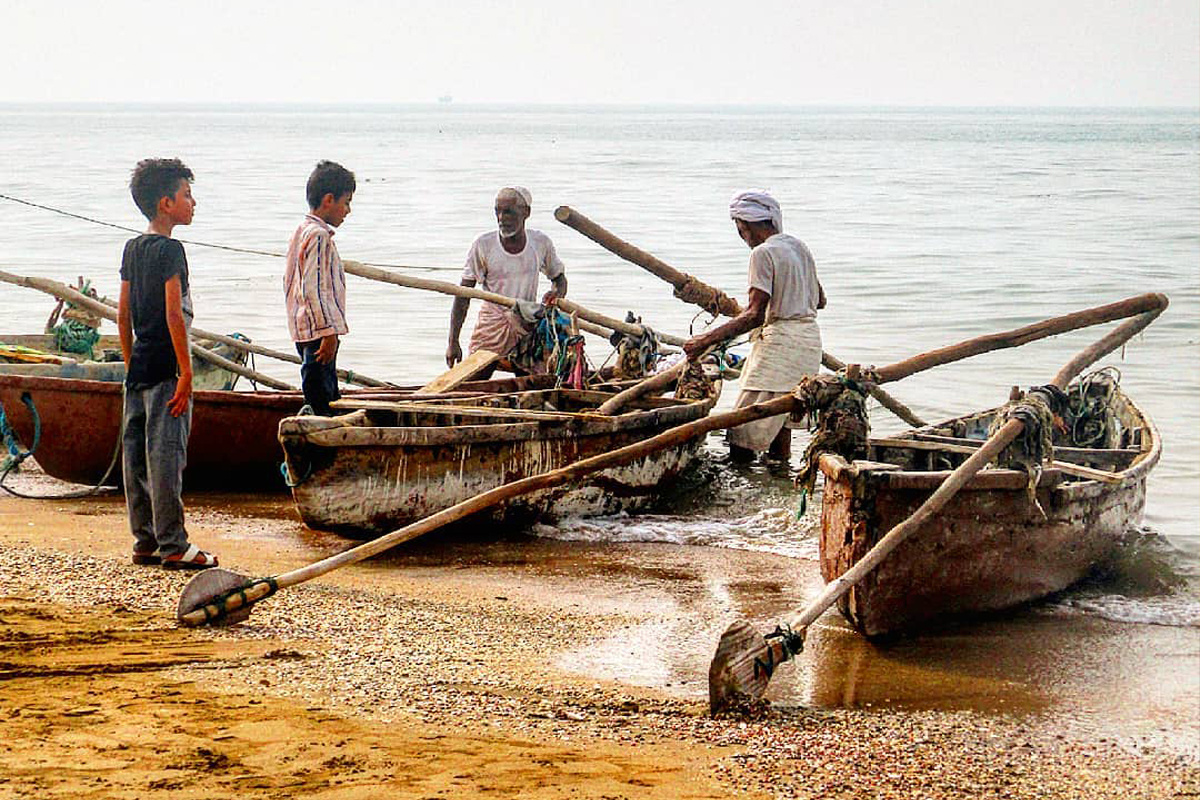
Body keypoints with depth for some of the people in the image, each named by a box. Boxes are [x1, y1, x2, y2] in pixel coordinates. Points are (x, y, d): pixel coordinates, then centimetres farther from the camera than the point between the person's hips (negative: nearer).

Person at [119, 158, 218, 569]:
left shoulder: (132, 248, 13)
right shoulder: (170, 249, -12)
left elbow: (123, 313, 16)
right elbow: (173, 313, -18)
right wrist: (185, 371, -18)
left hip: (138, 367, 9)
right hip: (165, 367, -9)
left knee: (136, 454, 9)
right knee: (166, 454, -6)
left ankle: (145, 541, 16)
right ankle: (173, 545, -4)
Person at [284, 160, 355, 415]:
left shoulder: (301, 231, 16)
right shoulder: (320, 236, -15)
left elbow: (288, 281, 22)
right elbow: (314, 288, -22)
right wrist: (329, 332, -21)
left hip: (302, 329, 10)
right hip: (319, 330, -10)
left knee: (326, 392, 13)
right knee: (319, 396, -10)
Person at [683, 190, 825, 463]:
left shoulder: (763, 253, -14)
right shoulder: (799, 246, 12)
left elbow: (755, 315, -22)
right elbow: (819, 300, 21)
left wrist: (706, 340, -21)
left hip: (779, 341, -9)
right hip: (809, 340, 9)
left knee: (743, 435, -7)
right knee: (780, 426, 18)